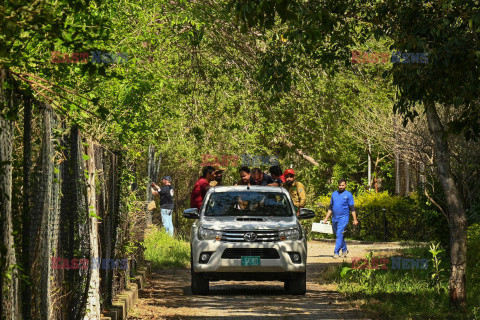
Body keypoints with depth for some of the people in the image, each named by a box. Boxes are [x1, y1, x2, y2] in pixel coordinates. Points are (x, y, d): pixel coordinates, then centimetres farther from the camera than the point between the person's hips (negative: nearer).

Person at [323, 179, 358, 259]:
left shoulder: (348, 195, 1)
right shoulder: (334, 194, 15)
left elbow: (352, 208, 0)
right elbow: (330, 208, 20)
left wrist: (355, 219, -6)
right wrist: (326, 218, 15)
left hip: (343, 218, -6)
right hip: (334, 218, 6)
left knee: (339, 235, -14)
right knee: (338, 235, 12)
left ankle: (336, 252, -15)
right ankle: (344, 250, 28)